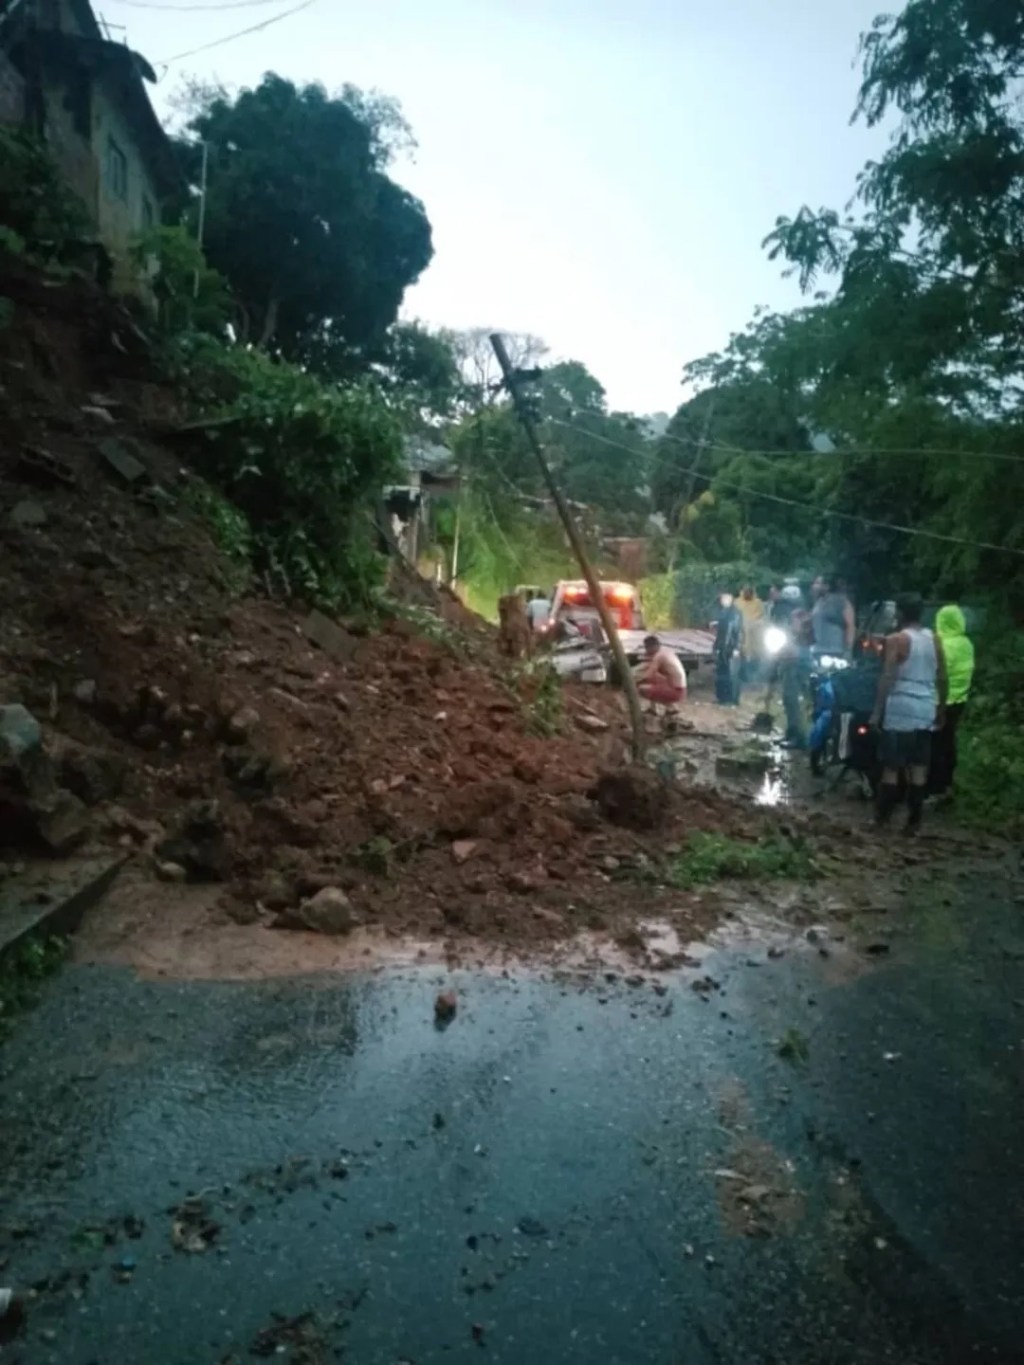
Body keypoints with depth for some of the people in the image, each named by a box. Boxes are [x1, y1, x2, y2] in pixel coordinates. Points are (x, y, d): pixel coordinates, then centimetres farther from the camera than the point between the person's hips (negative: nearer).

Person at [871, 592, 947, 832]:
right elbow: (942, 679, 10)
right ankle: (913, 821, 11)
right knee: (918, 767, 9)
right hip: (926, 711, 5)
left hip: (900, 710, -5)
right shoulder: (935, 640, 8)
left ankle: (882, 819, 3)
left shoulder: (896, 640, -9)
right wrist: (941, 711, 19)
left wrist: (877, 712, -9)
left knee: (891, 767, 0)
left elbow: (887, 679, -13)